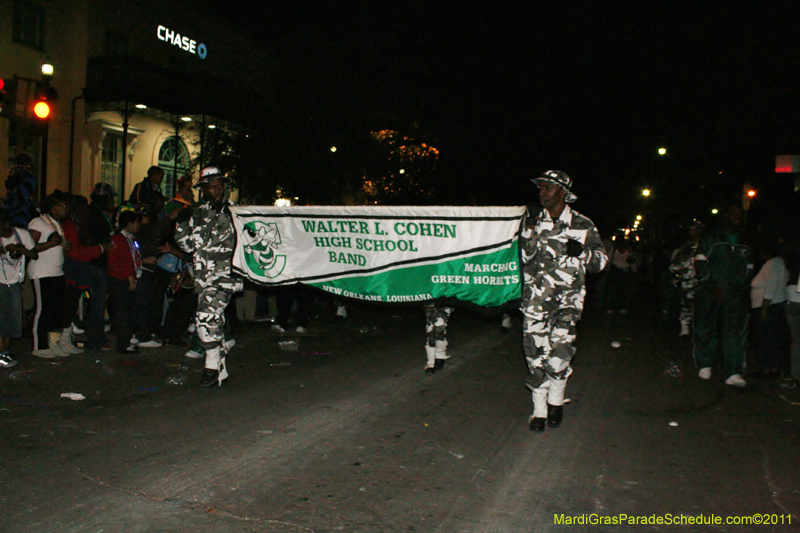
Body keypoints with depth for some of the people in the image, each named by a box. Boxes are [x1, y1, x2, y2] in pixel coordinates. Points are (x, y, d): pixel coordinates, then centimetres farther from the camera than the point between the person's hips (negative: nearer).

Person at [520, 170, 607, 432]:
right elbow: (524, 256, 9)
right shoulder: (534, 221, 10)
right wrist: (529, 234, -6)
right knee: (536, 351, -1)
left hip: (567, 295, -2)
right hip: (536, 295, 2)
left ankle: (556, 400, 12)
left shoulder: (582, 225, 3)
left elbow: (601, 260, 6)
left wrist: (582, 252, -14)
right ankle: (539, 409, 12)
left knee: (560, 347, -13)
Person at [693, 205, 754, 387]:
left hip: (736, 295, 2)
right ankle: (704, 365, 18)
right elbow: (701, 264, -1)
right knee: (706, 329, 1)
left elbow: (749, 270, 20)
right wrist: (713, 287, -9)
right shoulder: (711, 239, 6)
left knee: (735, 331, -8)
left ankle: (733, 373, -9)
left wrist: (743, 288, 5)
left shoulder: (745, 245, 18)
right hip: (709, 294, -2)